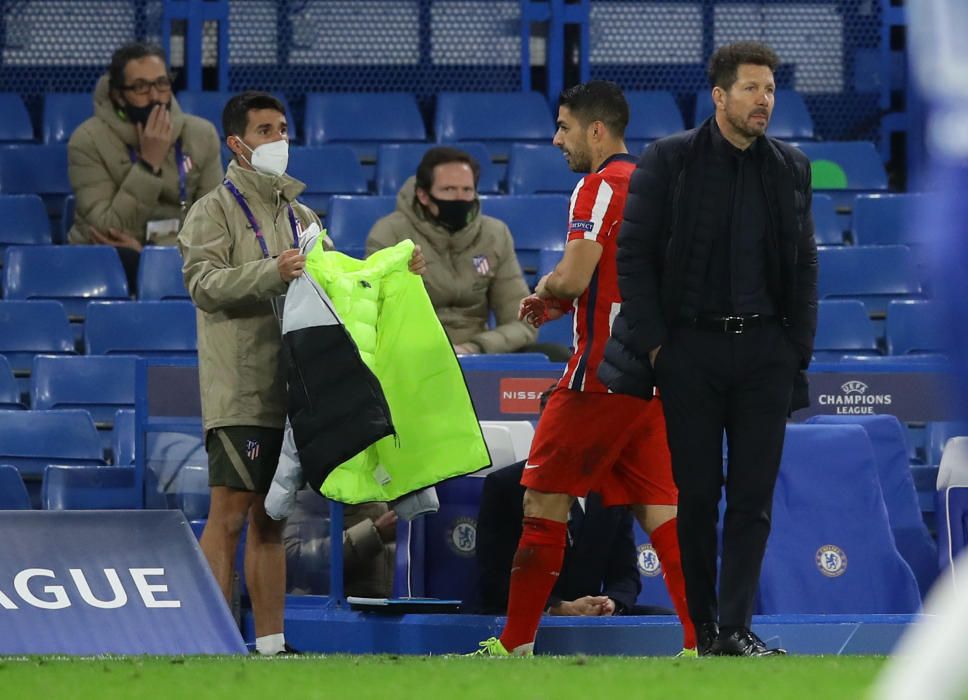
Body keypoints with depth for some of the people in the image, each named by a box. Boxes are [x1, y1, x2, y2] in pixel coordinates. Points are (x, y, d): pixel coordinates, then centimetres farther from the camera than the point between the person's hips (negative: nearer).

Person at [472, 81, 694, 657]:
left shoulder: (601, 186, -12)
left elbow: (574, 277, -21)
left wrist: (548, 288, 1)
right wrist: (564, 304, 18)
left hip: (603, 373, -8)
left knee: (545, 499, 0)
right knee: (659, 510, 5)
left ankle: (515, 645, 3)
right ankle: (703, 644, -5)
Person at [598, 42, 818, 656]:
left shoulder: (790, 167, 8)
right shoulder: (669, 161, -2)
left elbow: (805, 264, 11)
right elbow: (634, 254, -3)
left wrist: (799, 350, 4)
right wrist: (652, 344, -8)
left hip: (766, 349, 3)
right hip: (691, 347, -3)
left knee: (754, 495, -2)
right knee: (696, 492, 2)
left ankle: (735, 627, -1)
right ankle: (701, 622, 11)